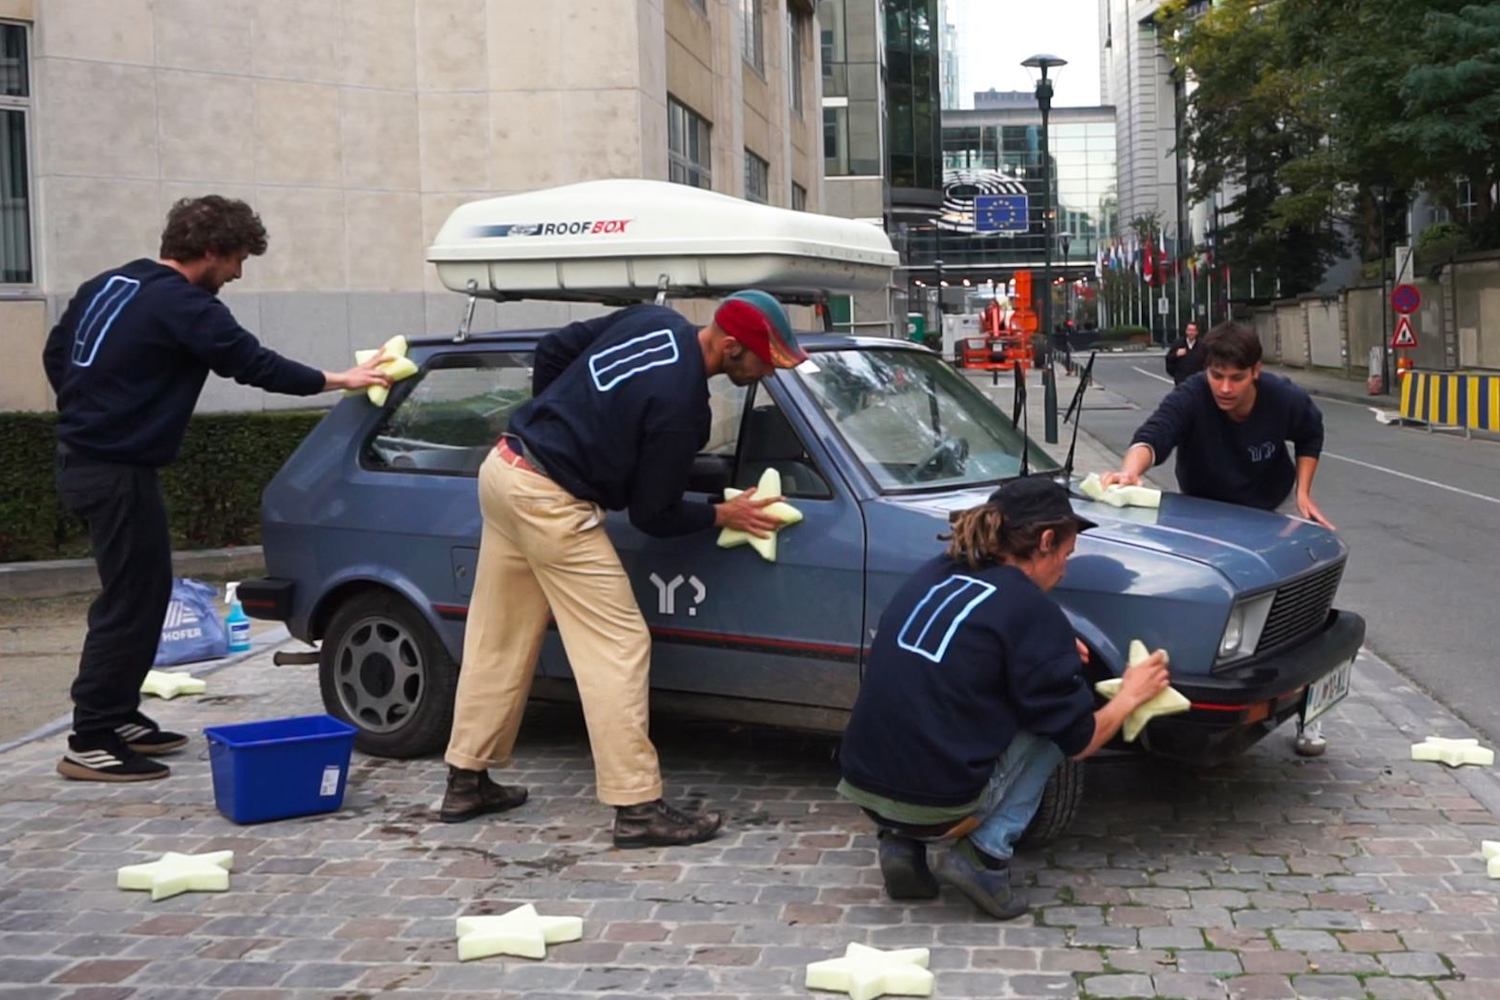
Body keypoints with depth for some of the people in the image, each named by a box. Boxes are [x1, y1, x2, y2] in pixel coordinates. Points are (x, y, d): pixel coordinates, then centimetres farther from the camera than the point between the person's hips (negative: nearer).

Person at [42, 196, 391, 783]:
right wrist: (337, 380, -5)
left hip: (83, 459, 10)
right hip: (118, 472, -10)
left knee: (141, 592, 17)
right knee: (130, 602, -5)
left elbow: (55, 354, 19)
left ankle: (119, 717, 24)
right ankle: (90, 744, -2)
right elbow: (252, 364, -14)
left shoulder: (108, 285, 13)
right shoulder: (183, 305, -15)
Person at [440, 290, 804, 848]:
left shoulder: (654, 321, 4)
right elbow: (652, 516, -10)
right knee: (618, 648, -5)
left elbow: (552, 351, 13)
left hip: (504, 468, 10)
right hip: (551, 502, -10)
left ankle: (467, 781, 26)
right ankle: (638, 808, -3)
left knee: (497, 641, 16)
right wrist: (723, 516, 2)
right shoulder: (681, 404, -19)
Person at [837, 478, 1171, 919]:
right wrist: (1131, 695, 18)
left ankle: (903, 843, 13)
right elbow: (1078, 741, -1)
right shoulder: (1031, 610, -8)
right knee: (1050, 724, 12)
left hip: (863, 786, 6)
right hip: (937, 805, -6)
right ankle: (985, 855, 1)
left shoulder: (931, 575, 10)